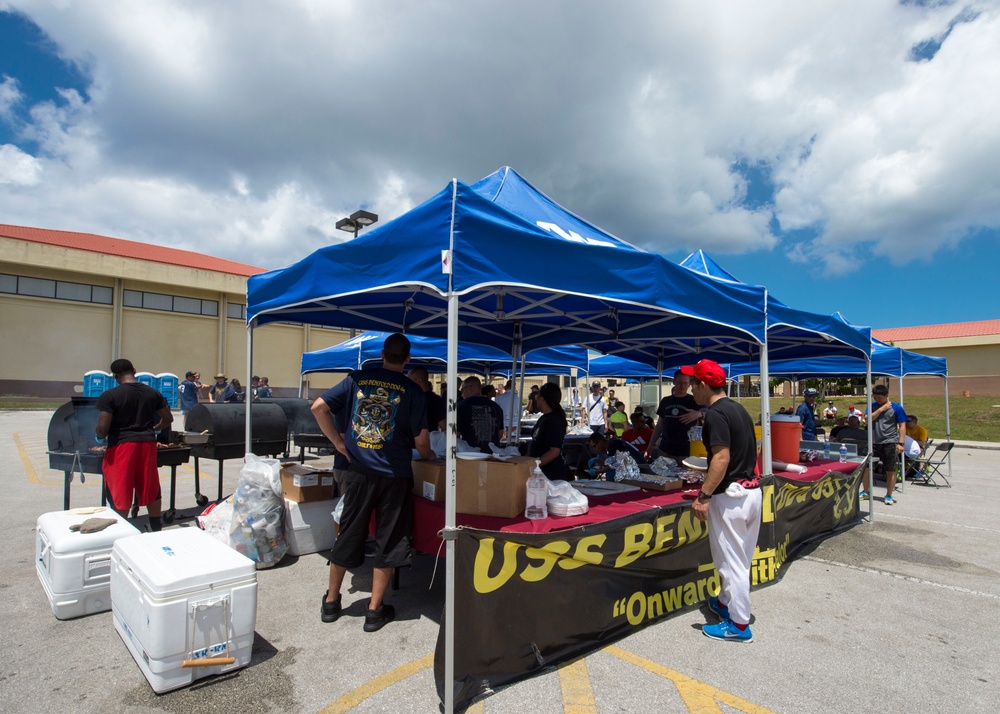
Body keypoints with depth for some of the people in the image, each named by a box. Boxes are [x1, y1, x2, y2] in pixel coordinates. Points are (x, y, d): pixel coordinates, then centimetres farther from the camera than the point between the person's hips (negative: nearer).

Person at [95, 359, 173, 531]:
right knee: (150, 489, 16)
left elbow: (102, 428, -13)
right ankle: (156, 528, 27)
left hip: (121, 446, -4)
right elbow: (168, 419, 11)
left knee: (119, 493, 6)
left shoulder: (109, 396, -10)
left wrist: (100, 437, 9)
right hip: (148, 444, 4)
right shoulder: (153, 393, 4)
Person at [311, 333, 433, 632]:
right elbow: (420, 441, -7)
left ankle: (331, 601, 30)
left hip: (359, 471, 3)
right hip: (394, 475, -3)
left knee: (348, 535, 16)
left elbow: (318, 407, -1)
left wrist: (338, 442, 4)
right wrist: (428, 456, 13)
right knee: (388, 541, 10)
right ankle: (375, 610, 18)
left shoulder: (357, 379, 2)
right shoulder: (412, 390, -6)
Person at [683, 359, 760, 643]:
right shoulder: (739, 409, 12)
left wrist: (704, 496, -23)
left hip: (731, 495, -10)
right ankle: (725, 602, 38)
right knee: (740, 560, 21)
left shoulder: (716, 413, -17)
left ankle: (739, 625, 15)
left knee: (731, 561, 3)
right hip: (752, 490, 10)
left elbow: (722, 458, -25)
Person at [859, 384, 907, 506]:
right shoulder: (873, 406, 7)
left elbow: (902, 426, -5)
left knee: (890, 471, 4)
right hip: (873, 441, 3)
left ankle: (889, 496, 18)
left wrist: (901, 443, -12)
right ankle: (866, 492, 21)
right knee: (865, 466, 4)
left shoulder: (896, 408, -4)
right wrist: (881, 409, -13)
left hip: (889, 443, -3)